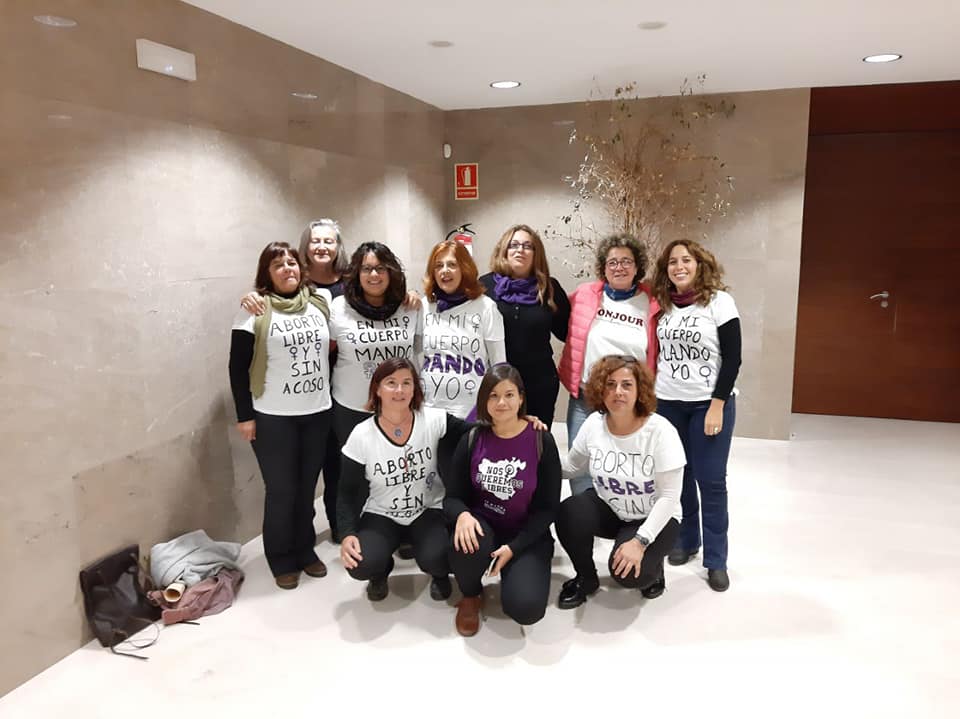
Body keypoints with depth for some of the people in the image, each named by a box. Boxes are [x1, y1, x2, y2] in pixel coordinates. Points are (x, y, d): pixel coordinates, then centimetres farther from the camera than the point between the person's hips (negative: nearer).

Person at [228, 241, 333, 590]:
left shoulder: (319, 304, 7)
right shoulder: (255, 311, -6)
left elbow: (333, 348, 16)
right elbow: (238, 366, -6)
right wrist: (244, 416, -9)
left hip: (318, 412, 4)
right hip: (273, 417, -4)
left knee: (307, 487, 11)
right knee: (281, 490, 4)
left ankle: (305, 549, 29)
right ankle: (282, 559, 21)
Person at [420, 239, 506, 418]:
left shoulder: (485, 307, -3)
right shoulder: (424, 307, 5)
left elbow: (499, 363, 0)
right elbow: (415, 361, 11)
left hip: (473, 412, -2)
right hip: (429, 410, 3)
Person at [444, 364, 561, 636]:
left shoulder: (541, 441, -9)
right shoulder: (472, 439, -3)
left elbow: (548, 507, -8)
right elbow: (453, 496, -1)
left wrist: (513, 547, -18)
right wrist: (462, 515, -26)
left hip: (527, 535, -1)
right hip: (483, 525, 1)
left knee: (526, 608, -23)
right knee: (467, 543, -35)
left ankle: (517, 571, 15)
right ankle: (470, 596, 1)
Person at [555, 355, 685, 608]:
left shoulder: (660, 431, -23)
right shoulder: (593, 424, -10)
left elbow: (669, 497, -20)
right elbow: (569, 467, 3)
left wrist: (640, 541, -27)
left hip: (653, 519, -4)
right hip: (608, 509, 4)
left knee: (627, 572, -28)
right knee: (569, 514, -26)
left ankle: (652, 566, 11)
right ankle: (585, 579, 2)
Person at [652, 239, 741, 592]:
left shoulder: (719, 301, -6)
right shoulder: (663, 304, 6)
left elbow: (732, 357, -9)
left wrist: (717, 405, -14)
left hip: (710, 403, -3)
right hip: (667, 402, 4)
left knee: (710, 481, 1)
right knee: (678, 476, 10)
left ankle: (716, 559, 12)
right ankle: (685, 540, 28)